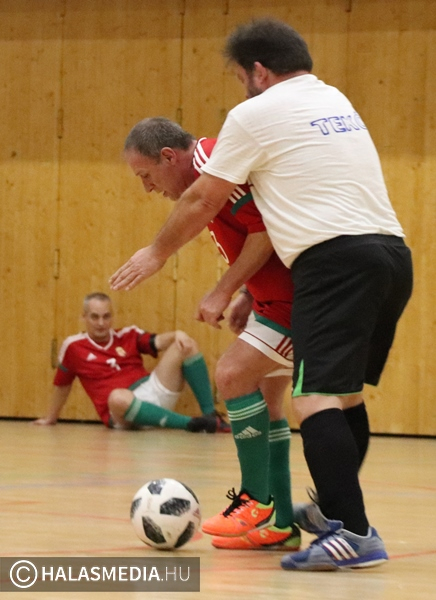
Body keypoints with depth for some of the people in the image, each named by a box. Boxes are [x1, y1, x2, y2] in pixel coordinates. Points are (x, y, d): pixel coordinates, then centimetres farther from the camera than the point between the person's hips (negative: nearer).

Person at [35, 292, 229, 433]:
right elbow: (61, 384, 19)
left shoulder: (129, 336, 14)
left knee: (186, 344, -9)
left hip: (153, 394, 4)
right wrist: (50, 418, 29)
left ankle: (210, 415, -13)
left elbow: (158, 342, -1)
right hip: (123, 414, -4)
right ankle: (189, 423, -39)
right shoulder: (73, 347, 8)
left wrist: (177, 335, -23)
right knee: (117, 397, -44)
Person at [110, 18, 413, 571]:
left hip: (337, 261, -9)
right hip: (392, 252, 9)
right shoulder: (337, 101, 23)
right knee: (344, 392, 21)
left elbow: (203, 201, 6)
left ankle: (354, 534, -24)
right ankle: (332, 509, 33)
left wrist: (158, 252, 24)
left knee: (315, 397, -13)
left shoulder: (255, 115, -1)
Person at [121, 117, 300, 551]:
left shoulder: (212, 164, -17)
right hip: (281, 293, 11)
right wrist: (248, 297, 14)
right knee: (264, 395, 11)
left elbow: (266, 231, -22)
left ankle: (257, 501, -5)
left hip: (295, 295, -11)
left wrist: (223, 292, -15)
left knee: (233, 374, -13)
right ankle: (279, 524, 13)